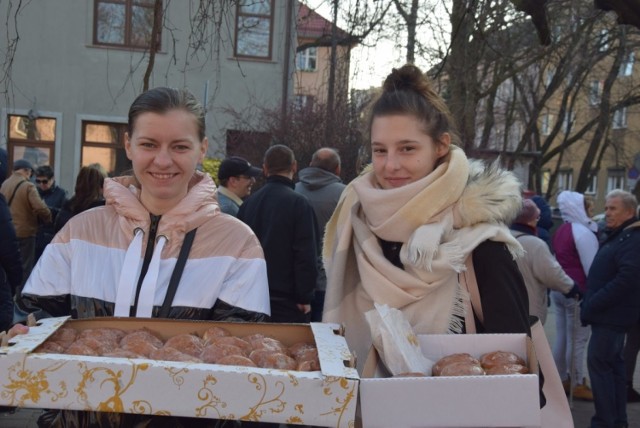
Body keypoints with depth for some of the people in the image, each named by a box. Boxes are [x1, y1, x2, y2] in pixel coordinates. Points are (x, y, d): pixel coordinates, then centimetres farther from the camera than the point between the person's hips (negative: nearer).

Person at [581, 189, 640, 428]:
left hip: (612, 314, -10)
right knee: (612, 363, 14)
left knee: (598, 362, -8)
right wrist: (591, 304, 11)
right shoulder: (618, 236, 16)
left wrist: (592, 305, -23)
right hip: (609, 313, 10)